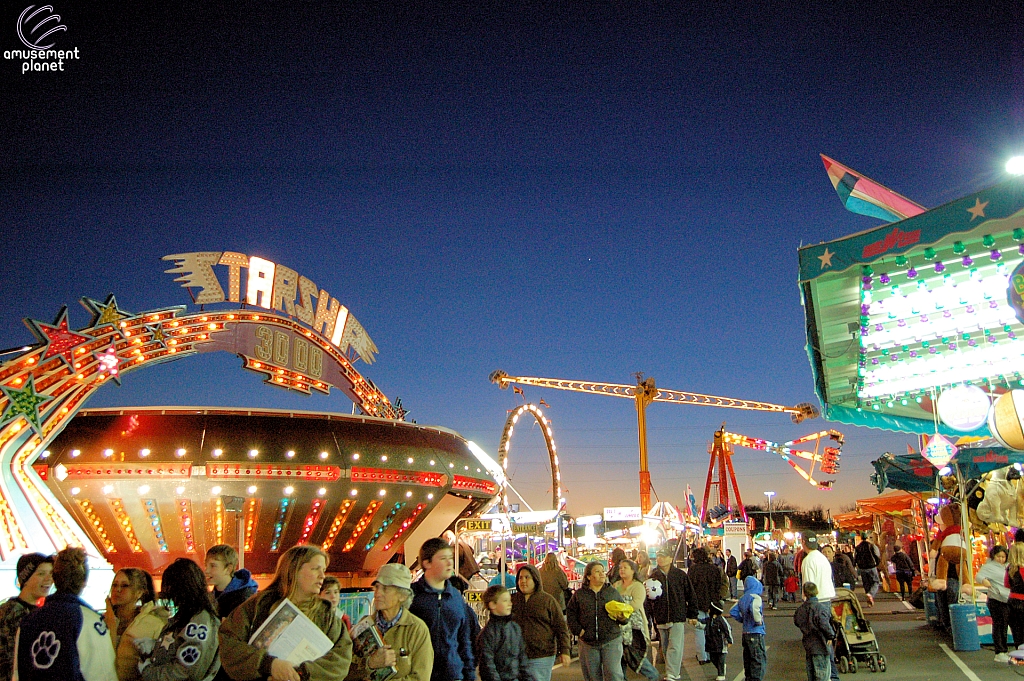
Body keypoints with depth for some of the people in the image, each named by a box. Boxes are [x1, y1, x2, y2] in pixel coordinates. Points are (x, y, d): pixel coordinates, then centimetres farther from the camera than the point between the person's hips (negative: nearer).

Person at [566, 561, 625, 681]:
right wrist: (578, 630, -4)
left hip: (612, 641, -1)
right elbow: (570, 613, 8)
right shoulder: (579, 594, 5)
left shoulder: (613, 592, 7)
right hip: (588, 643, 1)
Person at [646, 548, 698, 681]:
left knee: (675, 648, -9)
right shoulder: (653, 576, 3)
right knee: (665, 648, 11)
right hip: (661, 619, 3)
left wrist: (692, 615, 3)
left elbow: (690, 595, 3)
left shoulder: (680, 575, -2)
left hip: (677, 617, -3)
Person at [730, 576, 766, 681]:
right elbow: (754, 609, -33)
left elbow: (733, 611, 14)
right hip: (756, 633, -8)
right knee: (760, 660, -2)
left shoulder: (742, 599, 11)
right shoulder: (755, 597, -13)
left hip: (745, 633, 8)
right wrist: (759, 620, -19)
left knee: (748, 660, 15)